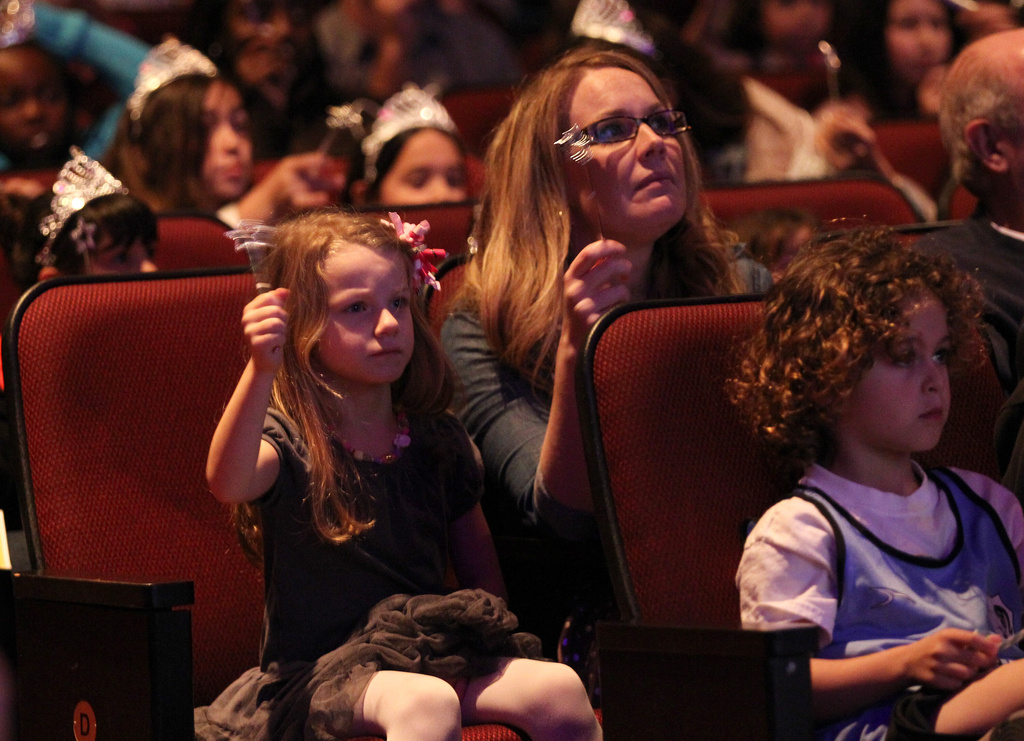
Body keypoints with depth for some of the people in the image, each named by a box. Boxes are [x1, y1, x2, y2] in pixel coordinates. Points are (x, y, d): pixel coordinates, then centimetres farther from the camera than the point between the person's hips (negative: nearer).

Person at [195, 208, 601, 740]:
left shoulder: (438, 441, 10)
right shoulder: (286, 441, -6)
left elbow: (482, 574, 20)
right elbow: (228, 484, -32)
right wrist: (260, 370, -47)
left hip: (433, 656, 5)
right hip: (320, 670, -5)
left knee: (558, 688, -22)